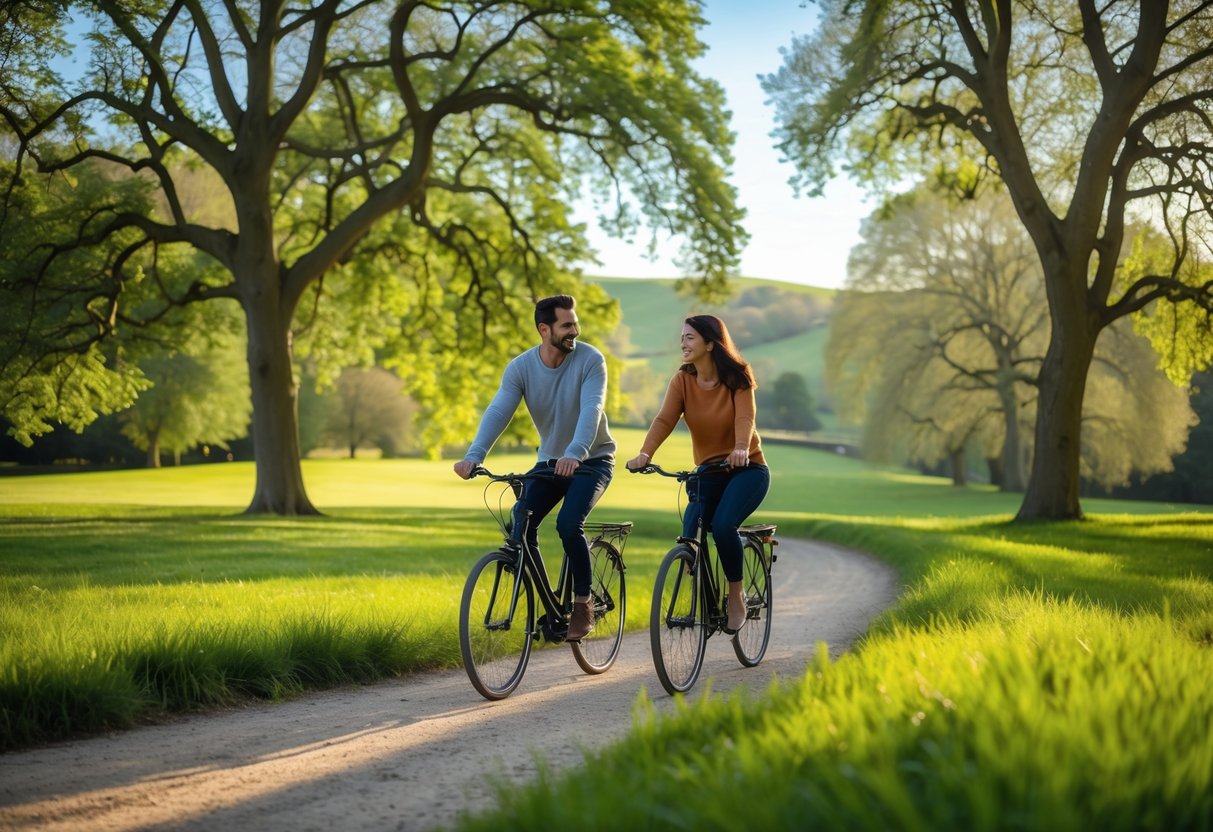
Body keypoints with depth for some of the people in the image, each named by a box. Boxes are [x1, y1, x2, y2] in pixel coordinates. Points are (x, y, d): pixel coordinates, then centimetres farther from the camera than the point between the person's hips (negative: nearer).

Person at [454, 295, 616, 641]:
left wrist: (575, 454, -51)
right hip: (550, 460, 4)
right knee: (520, 525, -15)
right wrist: (474, 455, -40)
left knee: (568, 524, -25)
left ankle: (583, 605, -6)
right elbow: (498, 411, -22)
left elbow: (591, 410, -32)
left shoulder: (590, 360, -18)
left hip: (592, 459, -4)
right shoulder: (521, 367, -10)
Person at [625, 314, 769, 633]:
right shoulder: (682, 380, -4)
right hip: (708, 471, 3)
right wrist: (645, 454, -36)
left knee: (723, 525, -28)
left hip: (747, 469, -3)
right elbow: (664, 419, -18)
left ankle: (737, 595, -6)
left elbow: (745, 417, -26)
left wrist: (740, 449, -47)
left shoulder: (737, 378, -11)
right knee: (691, 536, -16)